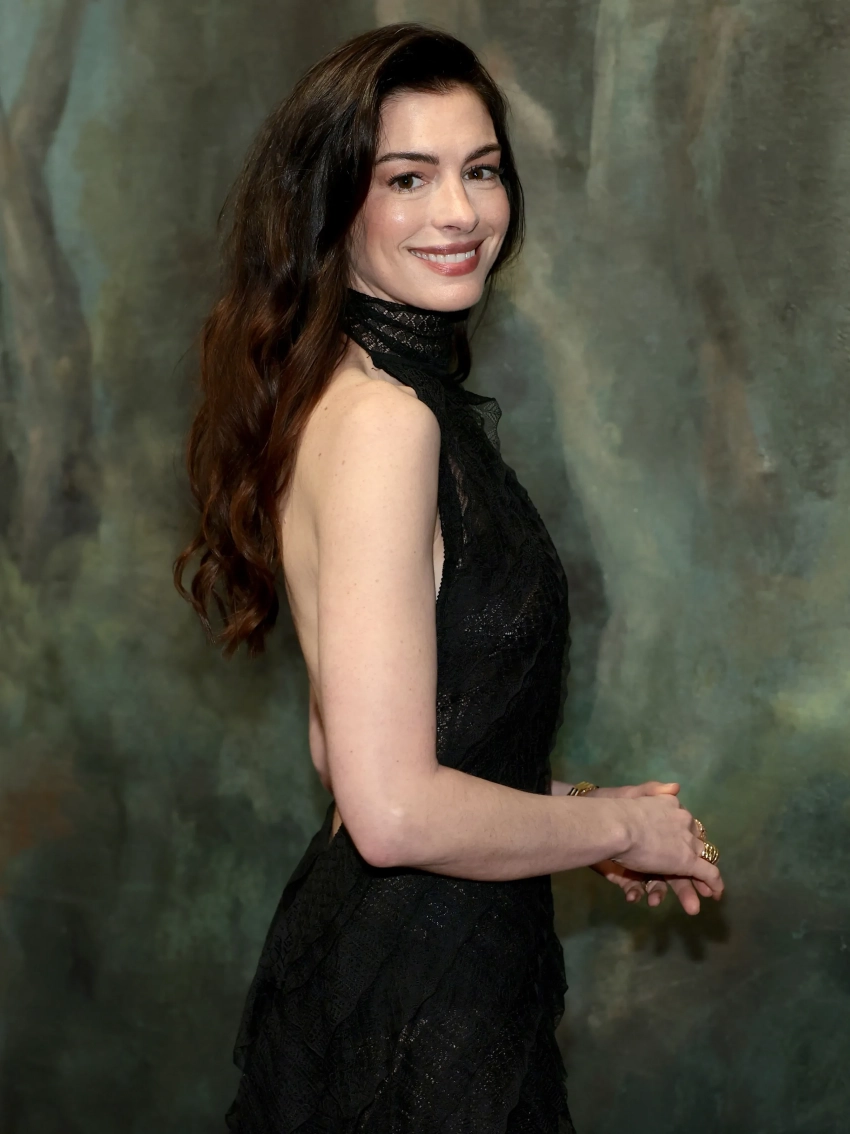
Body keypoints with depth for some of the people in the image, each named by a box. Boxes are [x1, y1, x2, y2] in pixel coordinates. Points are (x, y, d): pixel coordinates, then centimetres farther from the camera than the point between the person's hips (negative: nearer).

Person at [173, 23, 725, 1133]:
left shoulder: (409, 395, 9)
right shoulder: (381, 419, -22)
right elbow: (394, 812, -26)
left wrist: (565, 803, 6)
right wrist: (617, 827, -12)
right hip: (410, 998, -9)